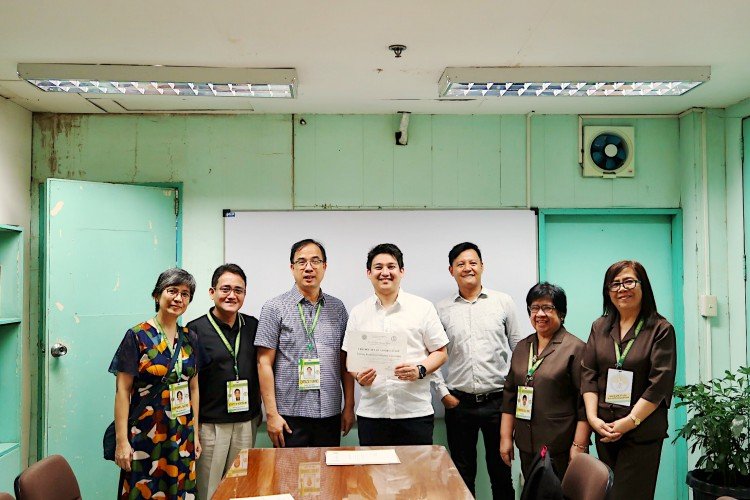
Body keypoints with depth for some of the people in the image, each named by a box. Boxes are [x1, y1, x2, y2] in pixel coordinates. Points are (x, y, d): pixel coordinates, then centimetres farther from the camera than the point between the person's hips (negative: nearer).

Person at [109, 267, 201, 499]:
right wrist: (121, 440, -12)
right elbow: (123, 391, -9)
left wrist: (196, 434, 11)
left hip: (182, 437, 5)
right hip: (145, 435, -5)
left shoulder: (190, 339, 7)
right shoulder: (137, 336, -8)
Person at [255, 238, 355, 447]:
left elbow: (345, 362, 11)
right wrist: (272, 414, -10)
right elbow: (264, 363, -5)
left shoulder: (337, 308, 9)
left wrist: (349, 407, 6)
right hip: (290, 415, -3)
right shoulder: (275, 308, -2)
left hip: (330, 414, 3)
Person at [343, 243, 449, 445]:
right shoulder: (358, 313, 11)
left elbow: (440, 352, 5)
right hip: (371, 412, 2)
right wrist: (359, 376, -7)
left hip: (415, 412, -2)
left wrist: (419, 370, -13)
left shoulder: (423, 307, 4)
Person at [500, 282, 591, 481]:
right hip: (527, 446, 5)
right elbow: (510, 395, 14)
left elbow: (584, 402, -10)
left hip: (561, 449, -5)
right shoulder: (521, 348, 11)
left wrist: (579, 445, -13)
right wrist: (505, 437, 11)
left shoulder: (575, 348, -8)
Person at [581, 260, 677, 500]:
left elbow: (659, 383, -10)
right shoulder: (600, 327, 9)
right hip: (604, 431, 4)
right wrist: (592, 417, -7)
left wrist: (630, 421, -15)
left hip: (643, 433, -4)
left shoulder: (661, 329, -4)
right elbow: (588, 374, 4)